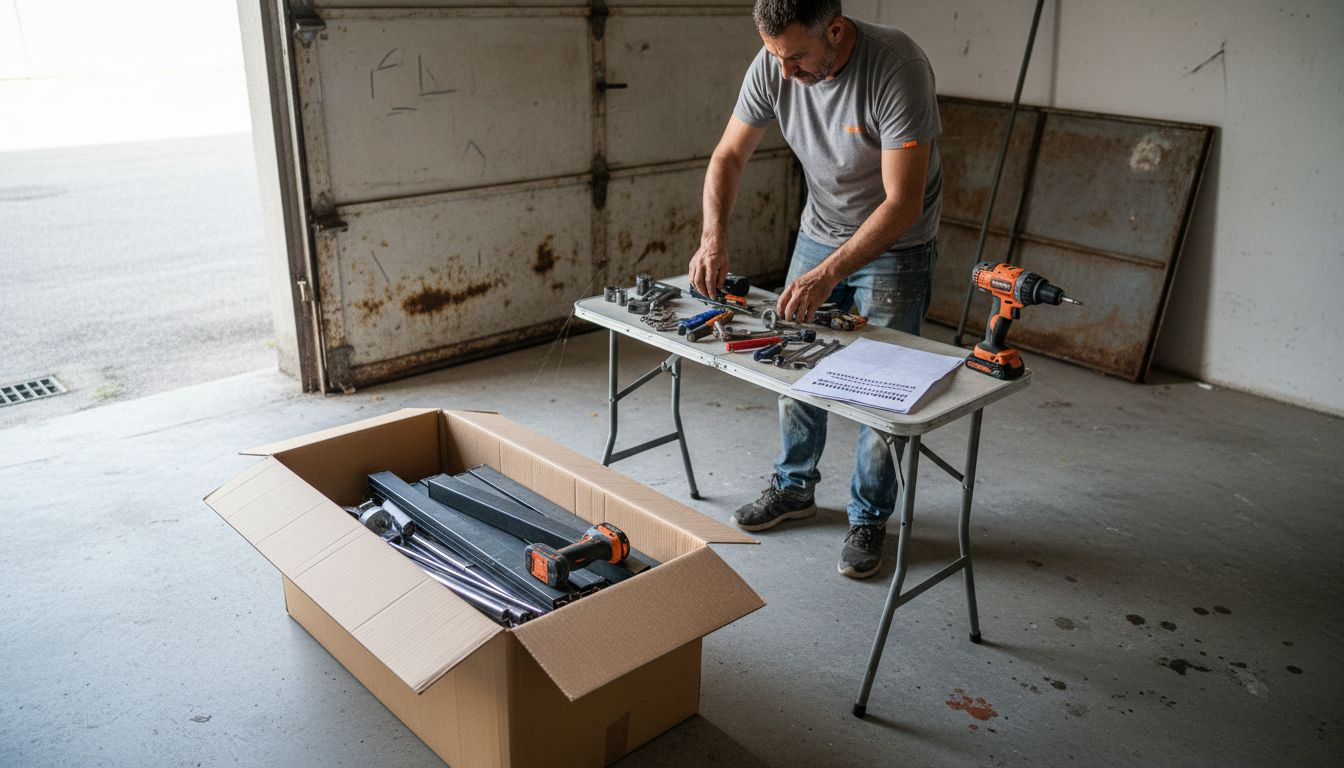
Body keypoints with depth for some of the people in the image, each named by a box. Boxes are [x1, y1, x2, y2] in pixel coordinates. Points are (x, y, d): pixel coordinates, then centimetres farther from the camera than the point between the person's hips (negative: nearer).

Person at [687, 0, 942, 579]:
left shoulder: (897, 68, -31)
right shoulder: (771, 67, -15)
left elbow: (902, 203, -32)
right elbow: (729, 156, -5)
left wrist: (827, 276, -40)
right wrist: (713, 239, -21)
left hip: (895, 246, -5)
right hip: (819, 233, 5)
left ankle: (868, 519, 17)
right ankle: (794, 488, 31)